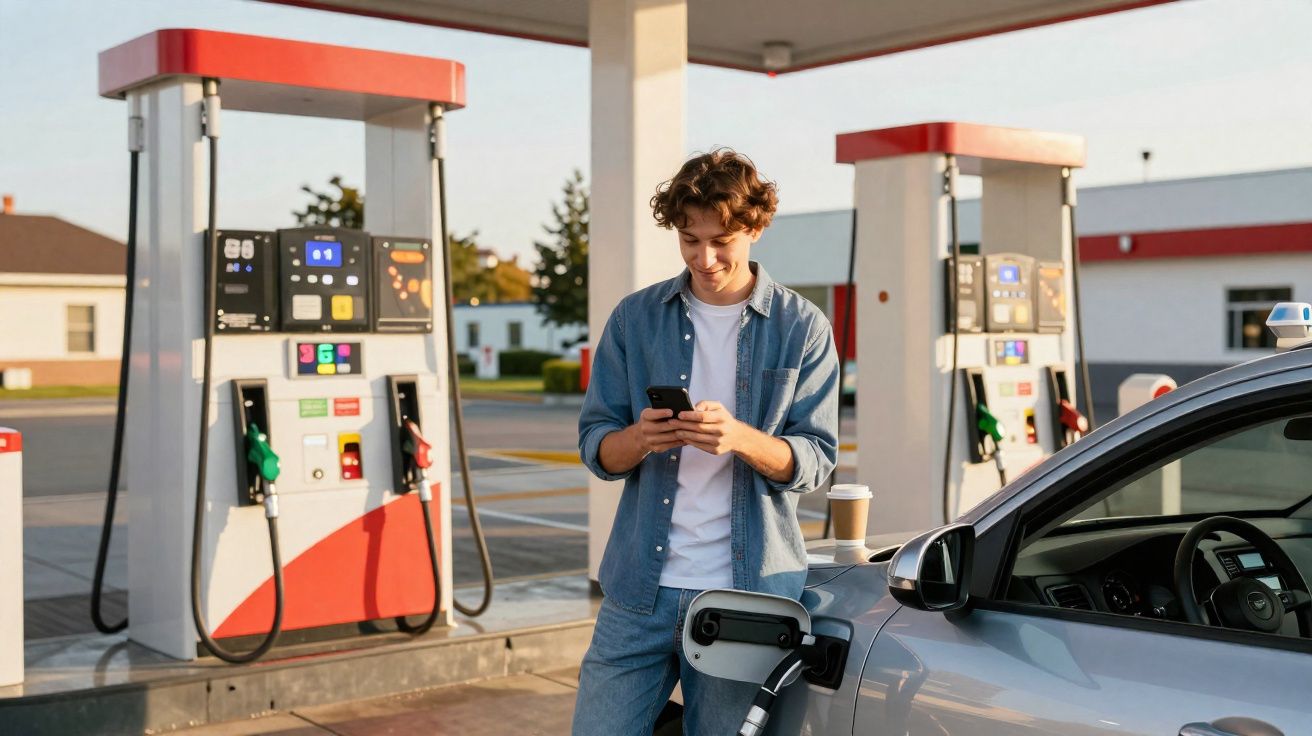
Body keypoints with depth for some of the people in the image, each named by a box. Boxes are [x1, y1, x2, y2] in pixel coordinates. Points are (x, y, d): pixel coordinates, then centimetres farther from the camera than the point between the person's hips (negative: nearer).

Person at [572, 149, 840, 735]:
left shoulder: (802, 328, 0)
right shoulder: (635, 318, 5)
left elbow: (814, 460, -4)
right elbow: (594, 447, 5)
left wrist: (740, 438, -24)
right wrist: (640, 438, -18)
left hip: (746, 593, -1)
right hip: (640, 591, 2)